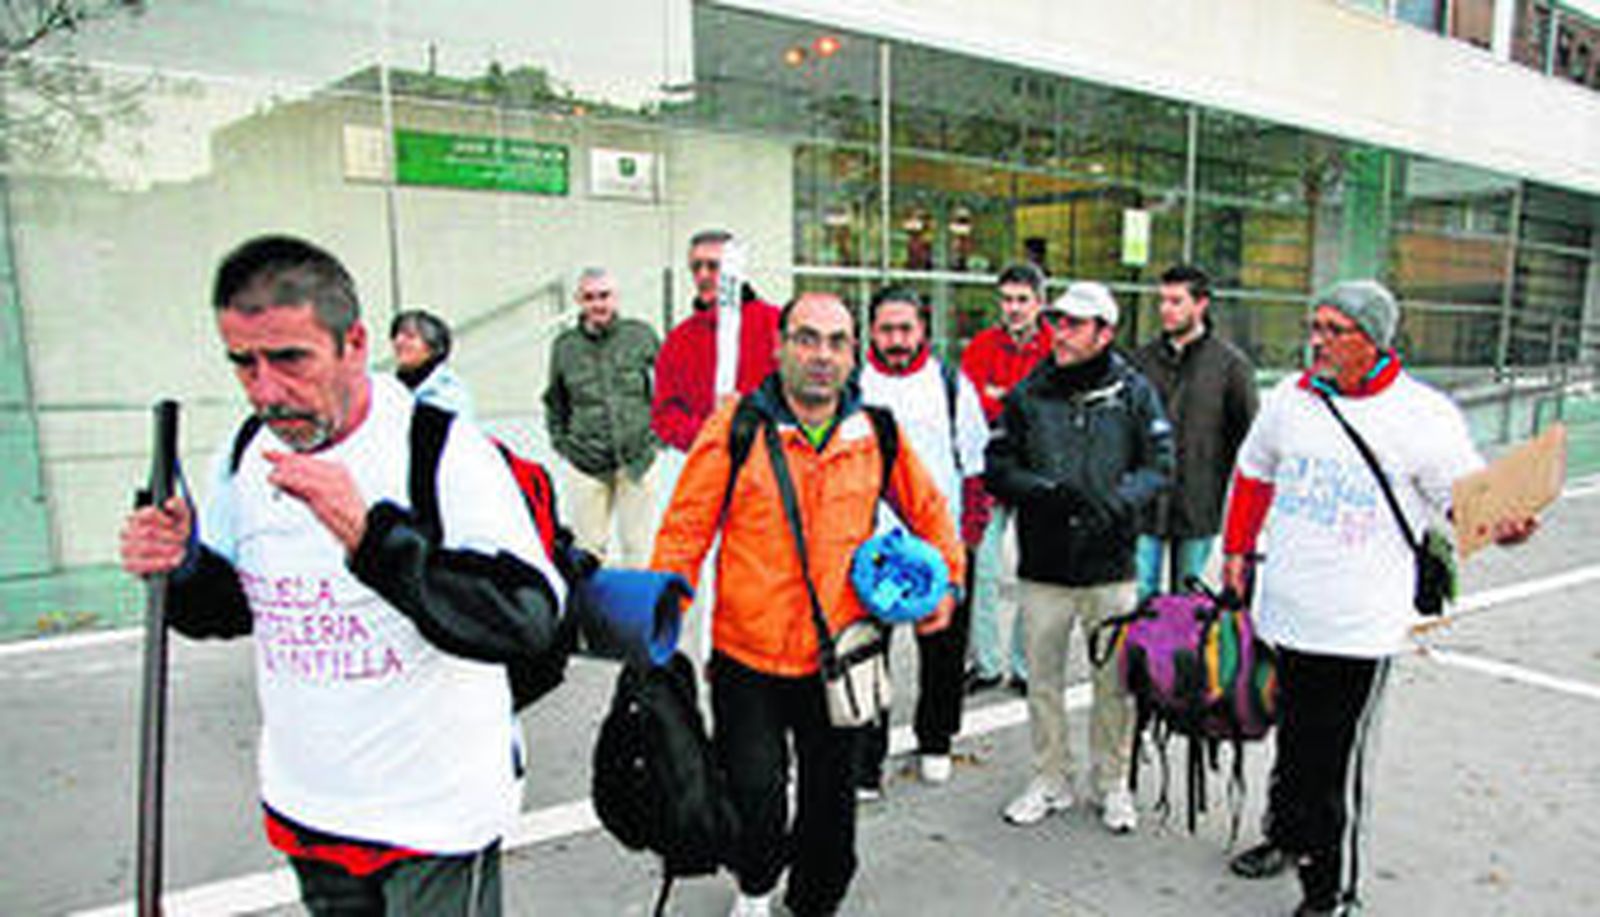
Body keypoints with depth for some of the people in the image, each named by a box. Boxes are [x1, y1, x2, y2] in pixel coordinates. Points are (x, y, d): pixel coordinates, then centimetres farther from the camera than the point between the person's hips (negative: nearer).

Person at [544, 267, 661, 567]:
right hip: (586, 463, 1)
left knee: (638, 547, 8)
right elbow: (555, 402, 17)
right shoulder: (564, 345, 3)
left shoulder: (641, 335, 0)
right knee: (587, 548, 6)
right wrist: (561, 441, 6)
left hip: (637, 460, 0)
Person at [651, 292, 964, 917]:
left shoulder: (877, 434, 1)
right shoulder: (736, 426, -8)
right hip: (747, 655, -2)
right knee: (753, 796, -2)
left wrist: (948, 580, 9)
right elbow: (684, 532, -5)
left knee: (831, 798, 15)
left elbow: (929, 512, 17)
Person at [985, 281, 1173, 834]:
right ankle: (1051, 780, 28)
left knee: (1115, 679, 8)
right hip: (1043, 565, 1)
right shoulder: (1028, 394, 3)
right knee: (1043, 679, 10)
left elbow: (1160, 465, 0)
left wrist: (1117, 502, -18)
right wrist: (1040, 490, -16)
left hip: (1110, 565, -1)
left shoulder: (1133, 392, 1)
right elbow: (997, 468, 3)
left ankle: (1112, 783, 28)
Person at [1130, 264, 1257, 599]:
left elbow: (1247, 438, 2)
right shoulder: (1142, 360, 5)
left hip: (1199, 507, -1)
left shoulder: (1230, 363, -1)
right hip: (1143, 505, 2)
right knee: (1139, 597, 4)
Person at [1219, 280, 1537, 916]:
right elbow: (1253, 474, 19)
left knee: (1339, 763, 0)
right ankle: (1287, 836, 43)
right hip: (1284, 612, 5)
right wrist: (1237, 551, 20)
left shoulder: (1423, 416, -8)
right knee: (1291, 741, 20)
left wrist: (1502, 523, -26)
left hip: (1359, 628, -4)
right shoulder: (1291, 397, 5)